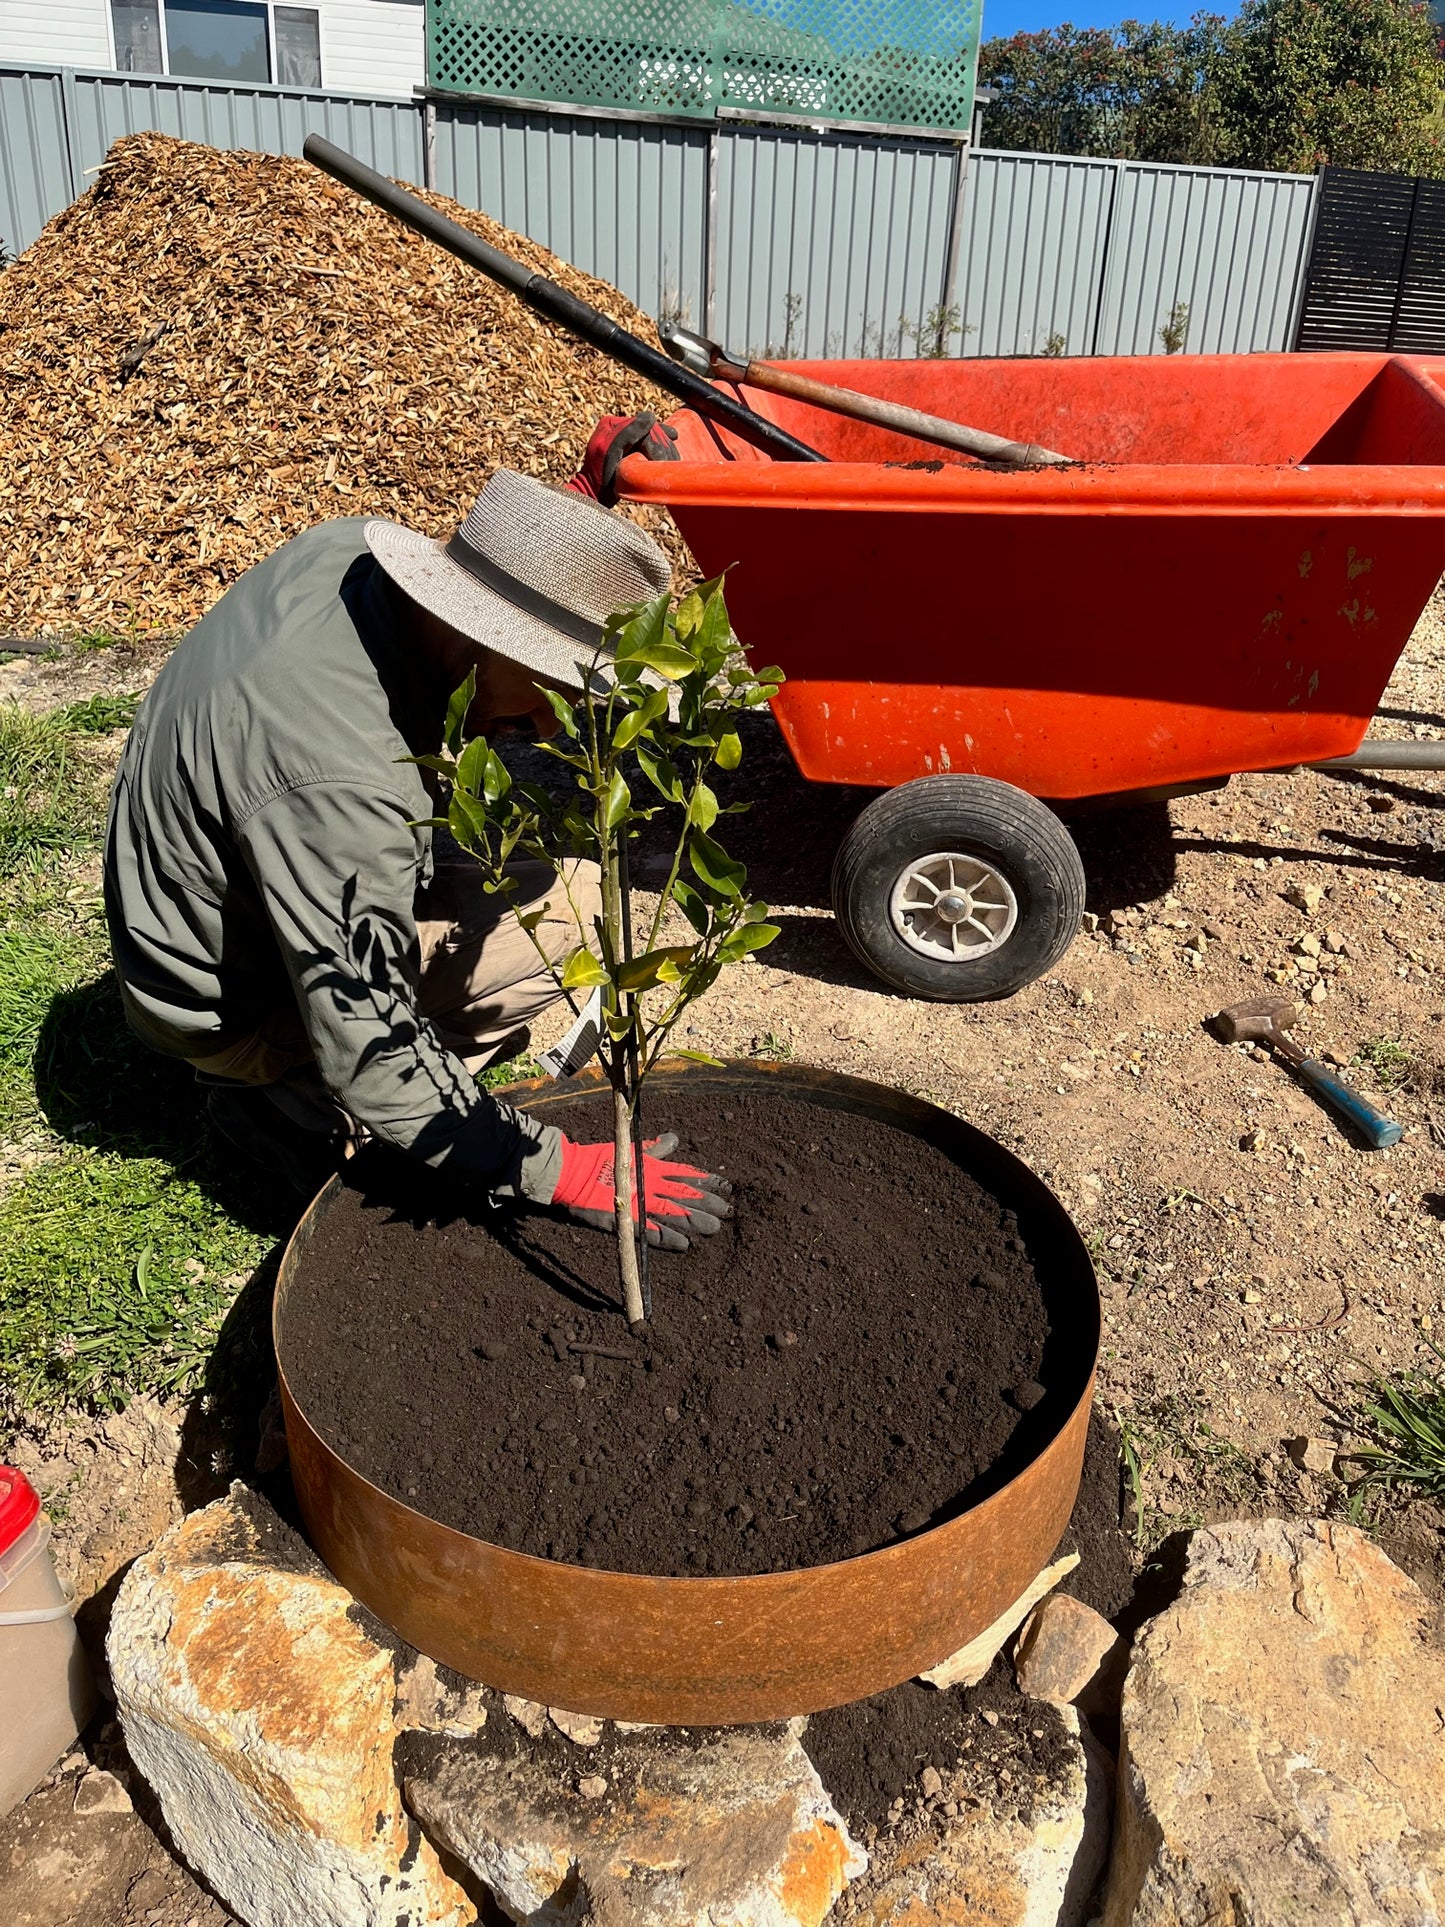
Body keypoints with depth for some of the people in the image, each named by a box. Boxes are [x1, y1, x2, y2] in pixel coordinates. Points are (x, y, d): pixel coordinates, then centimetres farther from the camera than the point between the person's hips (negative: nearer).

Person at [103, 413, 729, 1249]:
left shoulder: (353, 548, -16)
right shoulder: (343, 787, -40)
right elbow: (370, 1059, -33)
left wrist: (584, 498, -8)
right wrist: (563, 1170, -28)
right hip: (226, 1004, -8)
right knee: (566, 904, -16)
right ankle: (294, 1108, -3)